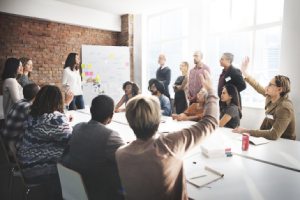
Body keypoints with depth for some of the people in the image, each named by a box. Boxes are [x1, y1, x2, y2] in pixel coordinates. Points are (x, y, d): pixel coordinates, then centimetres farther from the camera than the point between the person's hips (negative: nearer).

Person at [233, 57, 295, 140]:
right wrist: (245, 72, 10)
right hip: (271, 139, 6)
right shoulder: (271, 96, -8)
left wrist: (247, 131, -38)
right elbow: (259, 88, 11)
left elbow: (274, 135, -36)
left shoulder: (285, 108, -28)